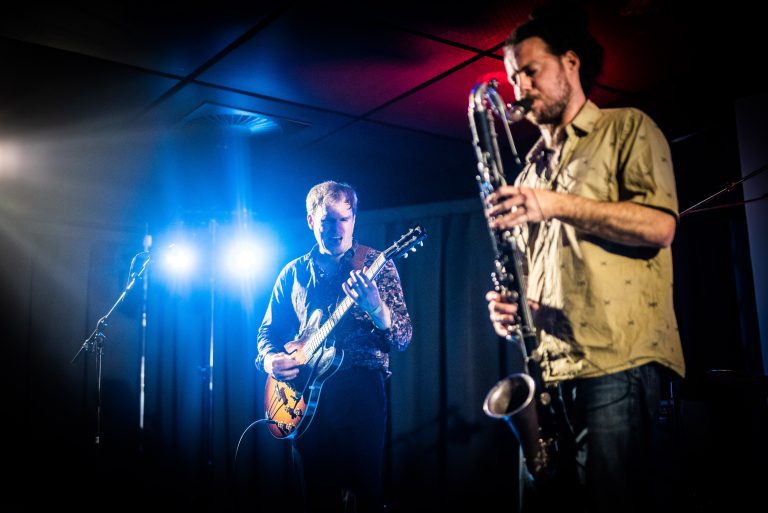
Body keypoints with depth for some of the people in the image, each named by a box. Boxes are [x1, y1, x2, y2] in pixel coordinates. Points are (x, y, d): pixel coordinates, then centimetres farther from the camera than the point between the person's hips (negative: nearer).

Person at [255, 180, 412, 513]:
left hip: (360, 387, -3)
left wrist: (376, 309, -27)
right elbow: (268, 330, 15)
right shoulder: (294, 273, 10)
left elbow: (403, 339, -6)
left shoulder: (377, 266, 0)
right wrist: (269, 358, -7)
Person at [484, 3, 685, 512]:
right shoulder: (531, 167, 24)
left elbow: (660, 226, -9)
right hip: (547, 366, 6)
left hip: (617, 359, -6)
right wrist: (509, 300, 3)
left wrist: (556, 204, -17)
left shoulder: (627, 127, 6)